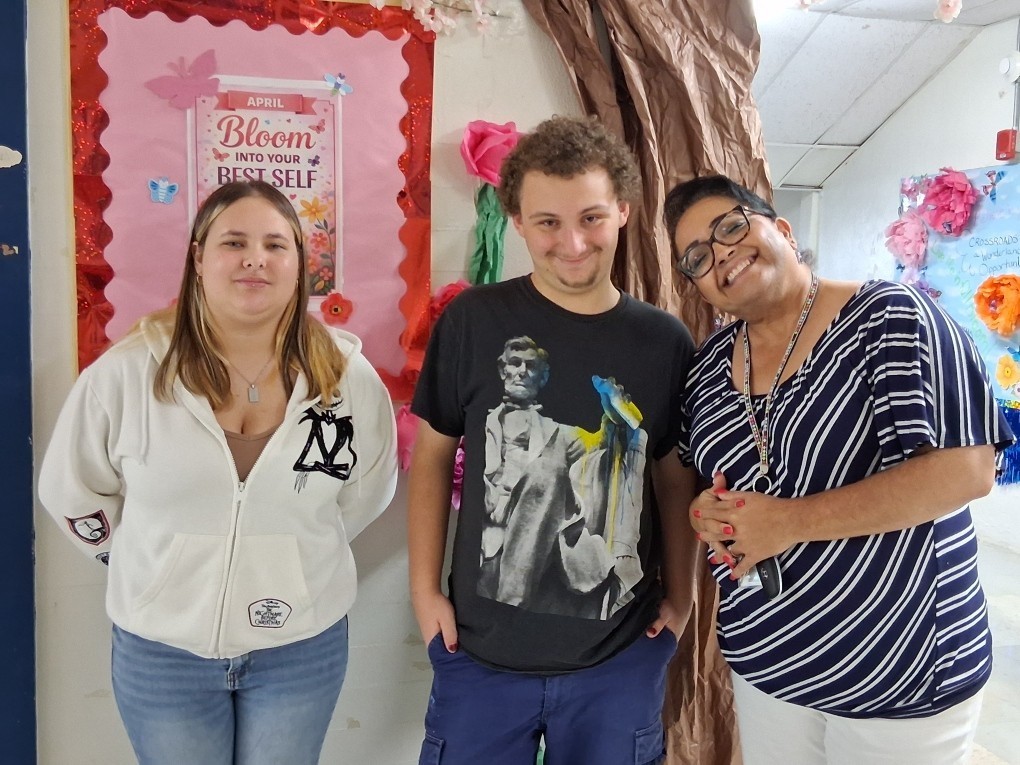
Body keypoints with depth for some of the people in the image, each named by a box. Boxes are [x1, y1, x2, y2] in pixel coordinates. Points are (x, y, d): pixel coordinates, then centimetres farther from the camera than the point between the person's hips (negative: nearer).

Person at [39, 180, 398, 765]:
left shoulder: (347, 375, -10)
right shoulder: (129, 371, -13)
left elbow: (367, 493, 6)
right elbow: (71, 491, 2)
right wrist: (166, 562, 5)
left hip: (304, 648, 1)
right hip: (161, 651, 0)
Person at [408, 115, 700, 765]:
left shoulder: (667, 342, -3)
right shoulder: (475, 320, -8)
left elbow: (675, 478, 8)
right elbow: (433, 454, 0)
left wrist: (680, 595, 4)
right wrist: (425, 588, -2)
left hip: (622, 660, 2)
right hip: (481, 651, -1)